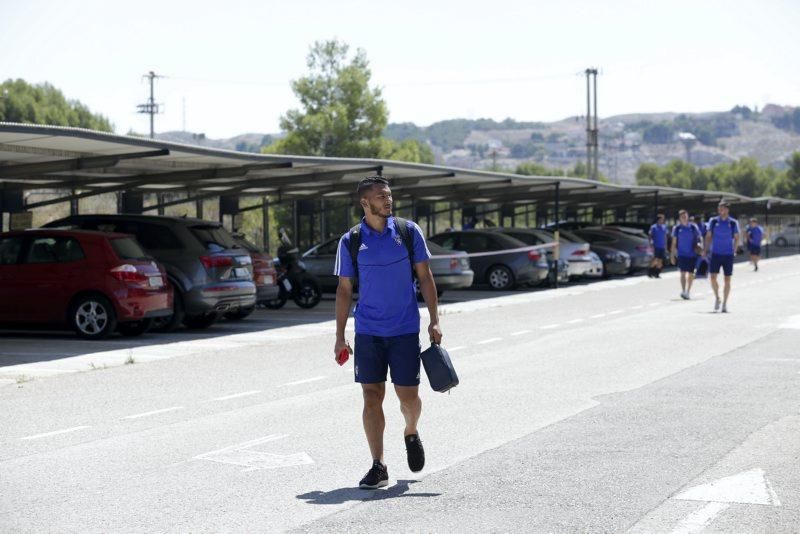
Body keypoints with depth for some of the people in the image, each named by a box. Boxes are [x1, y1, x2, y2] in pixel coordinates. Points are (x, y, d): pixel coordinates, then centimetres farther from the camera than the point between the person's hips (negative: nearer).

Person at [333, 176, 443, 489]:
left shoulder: (408, 231, 1)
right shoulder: (351, 241, 1)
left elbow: (425, 277, 5)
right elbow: (344, 290, 6)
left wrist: (434, 320, -1)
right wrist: (340, 336, 3)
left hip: (405, 330, 0)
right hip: (367, 331, 0)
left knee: (408, 395, 2)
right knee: (372, 396, -3)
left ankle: (411, 434, 35)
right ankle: (378, 467, 3)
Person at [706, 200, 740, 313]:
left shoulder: (733, 223, 0)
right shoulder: (713, 221, 2)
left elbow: (736, 237, 9)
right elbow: (708, 236, 9)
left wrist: (734, 251, 1)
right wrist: (707, 249, 2)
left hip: (728, 254, 0)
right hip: (715, 253, 0)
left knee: (727, 279, 2)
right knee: (713, 277, -8)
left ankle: (725, 303, 11)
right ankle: (717, 297, 15)